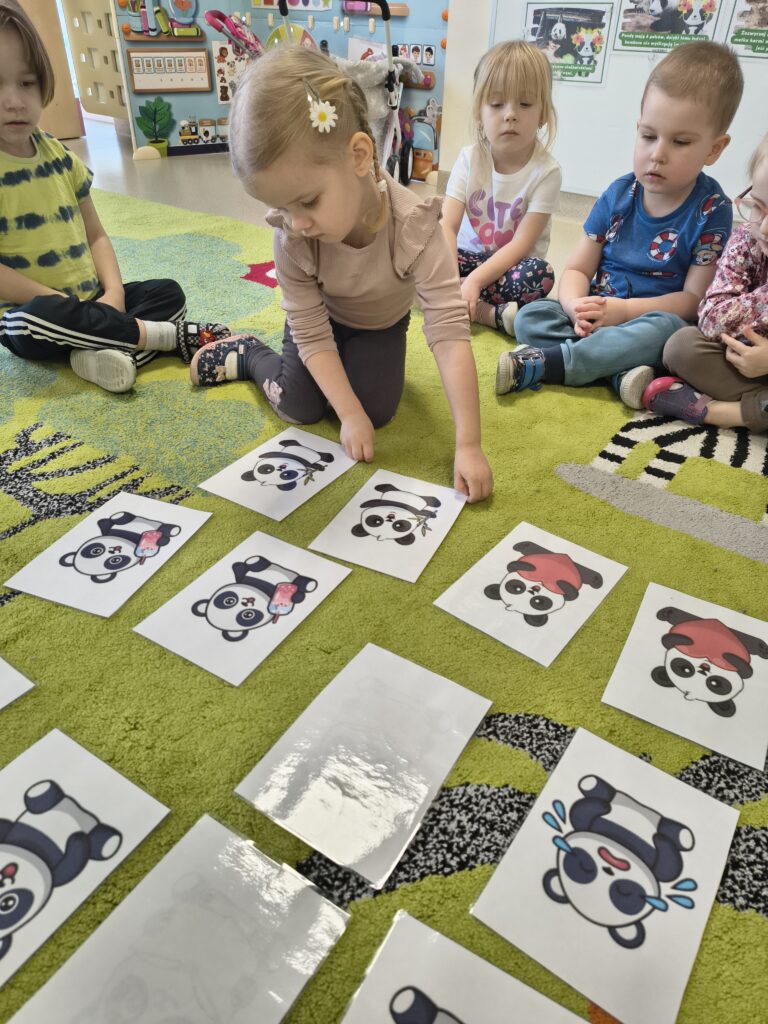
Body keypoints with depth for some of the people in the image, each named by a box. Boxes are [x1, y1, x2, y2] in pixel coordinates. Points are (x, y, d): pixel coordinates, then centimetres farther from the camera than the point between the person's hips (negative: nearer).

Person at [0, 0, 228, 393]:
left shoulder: (58, 155, 5)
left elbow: (96, 236, 7)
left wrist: (113, 292, -9)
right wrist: (60, 301, -20)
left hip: (90, 301, 6)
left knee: (168, 292, -3)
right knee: (43, 317, -37)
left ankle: (103, 352, -28)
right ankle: (176, 335, -24)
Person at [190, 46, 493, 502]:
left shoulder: (414, 226, -41)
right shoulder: (291, 236, -34)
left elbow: (450, 333, -43)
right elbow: (310, 333, -25)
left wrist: (469, 445, -47)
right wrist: (349, 415, -30)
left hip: (380, 323, 0)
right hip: (322, 318, 0)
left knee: (378, 410, -11)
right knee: (300, 409, -5)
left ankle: (356, 359, 21)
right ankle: (247, 354, 24)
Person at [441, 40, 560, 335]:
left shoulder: (546, 171, -13)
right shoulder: (469, 159, -5)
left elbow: (522, 244, -19)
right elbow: (448, 225, -16)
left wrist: (474, 281, -33)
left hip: (511, 265, -3)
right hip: (468, 257, 3)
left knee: (541, 274, -35)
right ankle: (491, 314, -25)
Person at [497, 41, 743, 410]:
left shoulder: (711, 211, -7)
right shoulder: (618, 195, 3)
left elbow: (695, 297, -10)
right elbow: (578, 269, 2)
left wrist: (625, 310, -22)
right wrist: (576, 306, -21)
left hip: (655, 318, -3)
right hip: (597, 314, 4)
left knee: (663, 327, -38)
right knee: (529, 317, -18)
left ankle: (543, 363, -34)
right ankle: (621, 369, -33)